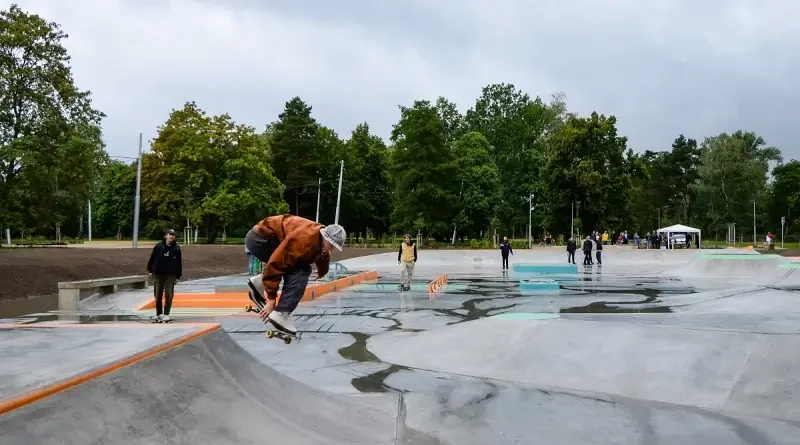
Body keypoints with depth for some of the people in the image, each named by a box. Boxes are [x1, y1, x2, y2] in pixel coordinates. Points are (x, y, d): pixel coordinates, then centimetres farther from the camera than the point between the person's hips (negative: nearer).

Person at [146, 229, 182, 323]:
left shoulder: (177, 248, -1)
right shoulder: (159, 246, -2)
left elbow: (179, 263, 2)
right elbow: (152, 258, 4)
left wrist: (178, 276, 1)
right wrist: (150, 269, 4)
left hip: (171, 275, -1)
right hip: (158, 274, 1)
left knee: (169, 295, -1)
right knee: (158, 296, 9)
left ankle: (166, 314, 7)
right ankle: (159, 314, 21)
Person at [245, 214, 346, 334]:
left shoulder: (321, 241, 2)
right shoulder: (304, 240, -29)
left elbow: (323, 256, 28)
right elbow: (276, 265, -29)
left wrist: (321, 273, 50)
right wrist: (272, 299, -23)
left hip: (263, 237, 10)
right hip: (260, 237, -10)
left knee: (301, 267, 11)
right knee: (299, 271, -16)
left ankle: (259, 283, 10)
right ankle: (280, 315, -18)